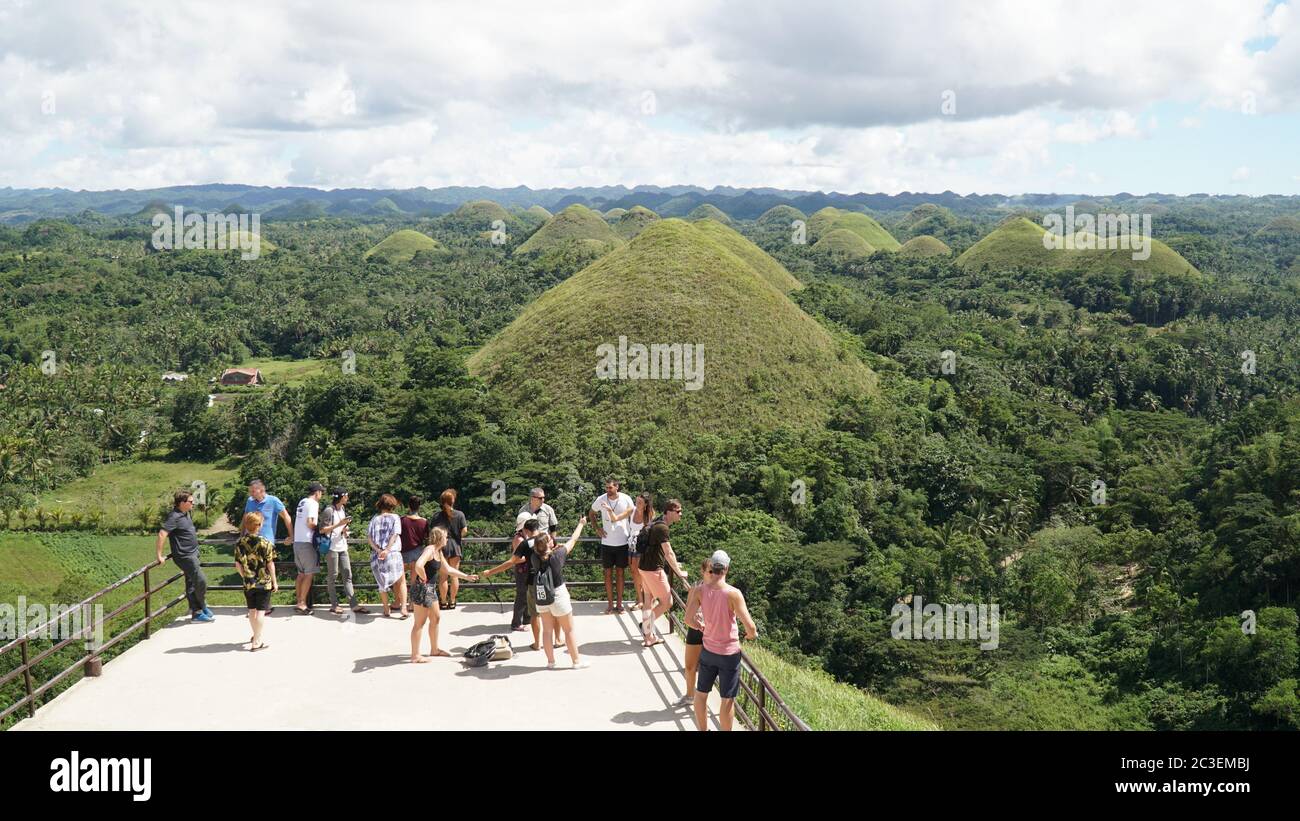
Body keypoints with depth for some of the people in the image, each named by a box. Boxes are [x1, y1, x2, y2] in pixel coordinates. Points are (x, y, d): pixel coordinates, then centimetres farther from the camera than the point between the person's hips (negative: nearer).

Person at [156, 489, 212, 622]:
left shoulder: (185, 514, 8)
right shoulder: (174, 517, -20)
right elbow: (162, 534, -26)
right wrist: (160, 556, -24)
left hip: (192, 553, 9)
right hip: (185, 555, -9)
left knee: (191, 584, 12)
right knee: (201, 581, -6)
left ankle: (197, 614, 17)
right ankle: (203, 607, 14)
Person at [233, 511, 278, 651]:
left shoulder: (240, 543, -4)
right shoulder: (265, 543, -14)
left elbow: (238, 564, 0)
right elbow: (270, 564, -10)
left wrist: (245, 577, 14)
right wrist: (274, 581, 0)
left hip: (248, 583, 4)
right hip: (264, 583, -4)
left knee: (252, 611, 18)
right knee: (260, 611, 2)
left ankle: (256, 636, 35)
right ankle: (257, 642, 2)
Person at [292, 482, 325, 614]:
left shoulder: (302, 502, 16)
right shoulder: (313, 503, -9)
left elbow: (300, 521, 15)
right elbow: (310, 523, -18)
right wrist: (318, 526, 0)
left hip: (297, 542, 8)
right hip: (307, 542, -8)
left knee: (301, 574, 13)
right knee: (309, 574, -4)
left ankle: (299, 602, 15)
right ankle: (302, 603, -6)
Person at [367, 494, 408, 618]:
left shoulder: (375, 519, 5)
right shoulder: (394, 517, -2)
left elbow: (369, 536, -4)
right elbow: (395, 535, -13)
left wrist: (378, 550, -11)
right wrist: (387, 550, -18)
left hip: (376, 555, 2)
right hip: (393, 554, -2)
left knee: (382, 582, 16)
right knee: (401, 580, 12)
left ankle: (386, 609, 20)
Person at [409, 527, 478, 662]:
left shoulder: (438, 552, 12)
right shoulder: (429, 550, -18)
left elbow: (448, 569, 26)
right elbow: (418, 566, -37)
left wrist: (467, 577, 27)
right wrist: (424, 578, -21)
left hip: (431, 589, 10)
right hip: (422, 589, -10)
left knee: (435, 618, 20)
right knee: (420, 623, -3)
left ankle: (434, 649, 34)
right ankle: (415, 656, 5)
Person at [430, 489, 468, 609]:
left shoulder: (437, 516, -4)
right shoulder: (460, 515, -5)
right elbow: (464, 531, -7)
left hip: (442, 546, 0)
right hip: (455, 545, 0)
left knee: (443, 575, 7)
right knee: (454, 575, 9)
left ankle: (443, 602, 10)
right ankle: (452, 602, 13)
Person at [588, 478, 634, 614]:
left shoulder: (626, 499, -8)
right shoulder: (601, 499, -6)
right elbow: (591, 513, 12)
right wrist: (597, 528, 0)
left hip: (622, 542, -1)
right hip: (607, 542, 1)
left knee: (620, 573, 8)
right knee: (608, 574, 4)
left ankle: (619, 604, 15)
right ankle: (610, 604, 11)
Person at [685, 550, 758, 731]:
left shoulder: (701, 590, -11)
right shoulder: (733, 594, -22)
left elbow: (688, 618, -7)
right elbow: (749, 626, -22)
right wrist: (751, 635, 1)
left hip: (708, 650, 4)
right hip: (729, 653, -4)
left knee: (701, 693, 21)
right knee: (727, 699, 9)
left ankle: (703, 729, 34)